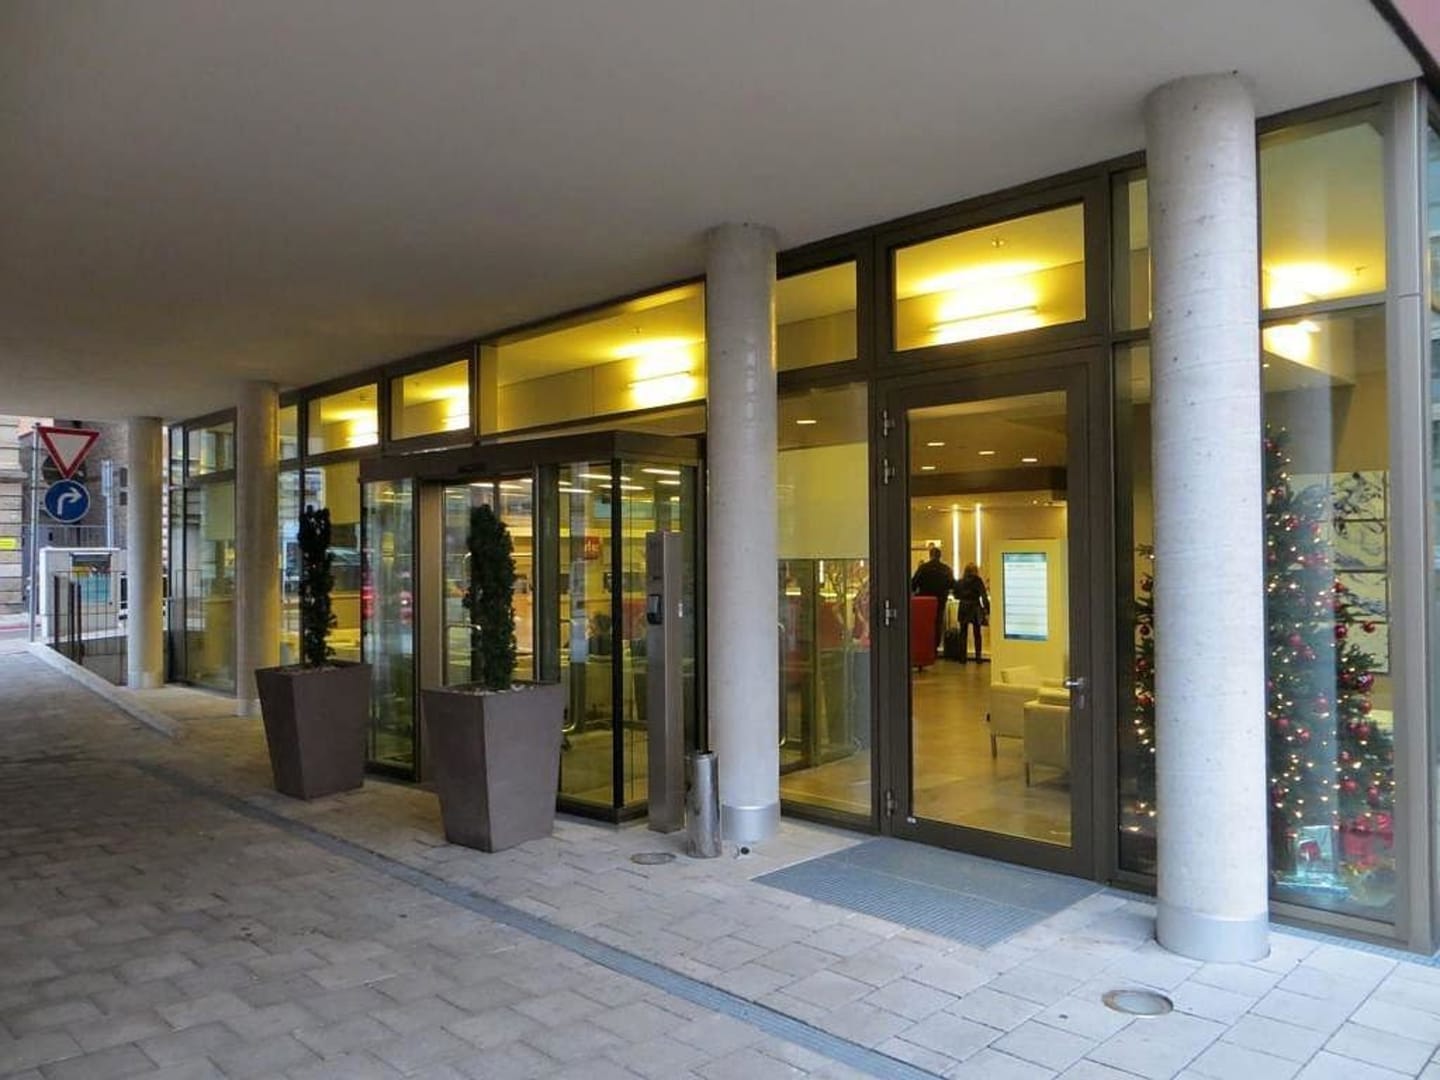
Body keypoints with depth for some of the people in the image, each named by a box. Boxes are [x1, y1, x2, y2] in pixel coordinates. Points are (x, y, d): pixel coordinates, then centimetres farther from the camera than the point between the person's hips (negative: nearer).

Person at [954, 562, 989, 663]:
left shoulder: (960, 582, 0)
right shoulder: (978, 581, -7)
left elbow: (956, 595, 6)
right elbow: (983, 595, -14)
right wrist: (986, 608, -15)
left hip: (963, 609, 2)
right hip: (975, 609, -2)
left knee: (963, 634, 7)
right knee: (977, 634, 9)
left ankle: (962, 658, 5)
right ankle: (978, 657, 9)